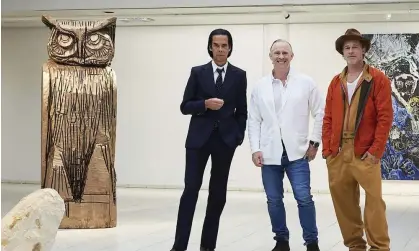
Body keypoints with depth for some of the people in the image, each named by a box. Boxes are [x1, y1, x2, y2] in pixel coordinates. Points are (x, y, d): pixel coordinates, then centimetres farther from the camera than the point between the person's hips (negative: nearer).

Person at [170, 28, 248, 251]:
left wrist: (239, 136, -1)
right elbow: (185, 106, 2)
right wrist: (205, 104, -15)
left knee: (218, 193, 5)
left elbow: (242, 111, 9)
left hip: (225, 139, 1)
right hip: (199, 137, -1)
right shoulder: (197, 72, 4)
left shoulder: (239, 75, 6)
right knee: (191, 189, -8)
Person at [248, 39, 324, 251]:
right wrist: (255, 149, -1)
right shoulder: (260, 87, 6)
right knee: (274, 200, 8)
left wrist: (314, 142, -1)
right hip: (269, 153, 2)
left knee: (304, 198, -6)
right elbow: (254, 120, 6)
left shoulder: (306, 83, 1)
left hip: (297, 152, -2)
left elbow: (320, 113, 4)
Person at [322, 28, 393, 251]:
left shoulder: (378, 79, 0)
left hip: (365, 154, -4)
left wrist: (376, 150, -12)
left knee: (374, 201, -6)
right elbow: (328, 118, 12)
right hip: (337, 154, 5)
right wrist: (327, 149, 4)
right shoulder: (336, 82, 13)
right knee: (343, 201, 8)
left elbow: (385, 117, -6)